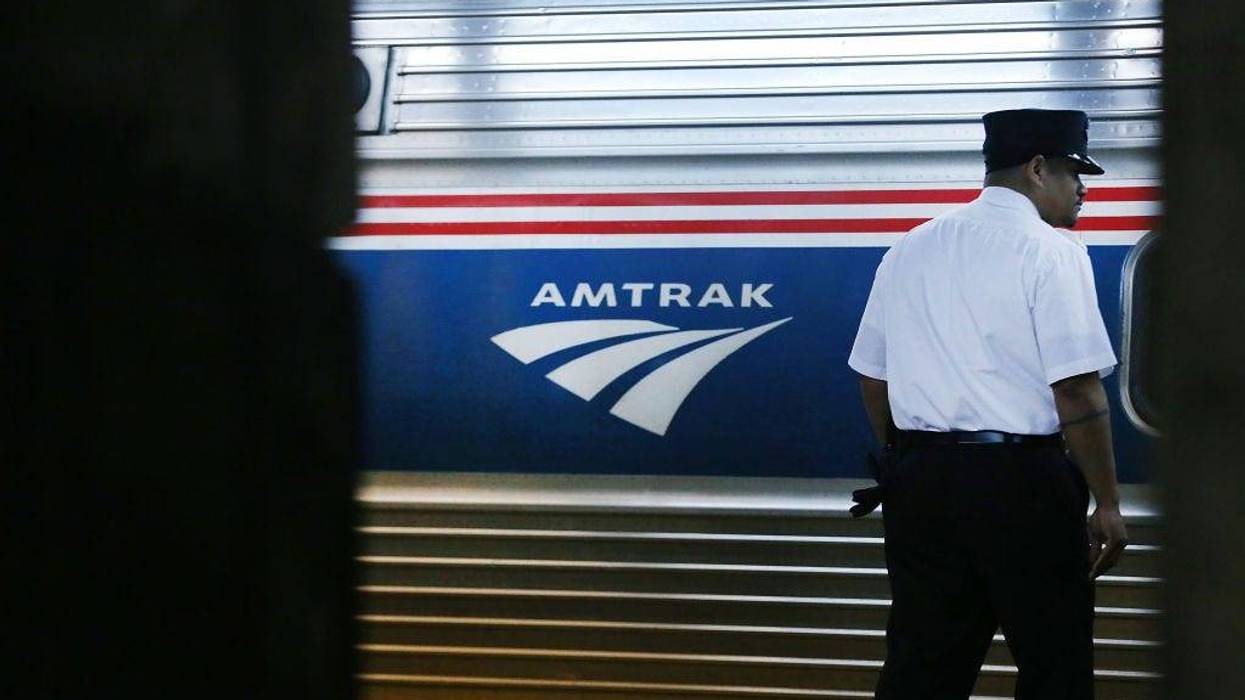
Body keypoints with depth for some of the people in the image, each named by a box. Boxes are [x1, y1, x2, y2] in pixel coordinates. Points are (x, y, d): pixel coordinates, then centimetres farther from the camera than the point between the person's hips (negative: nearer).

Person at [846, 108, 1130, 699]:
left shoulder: (907, 252, 12)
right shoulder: (1050, 252, -9)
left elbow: (873, 378, 15)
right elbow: (1075, 390, -14)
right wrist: (1106, 504, -9)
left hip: (919, 475, 6)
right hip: (1021, 476, -6)